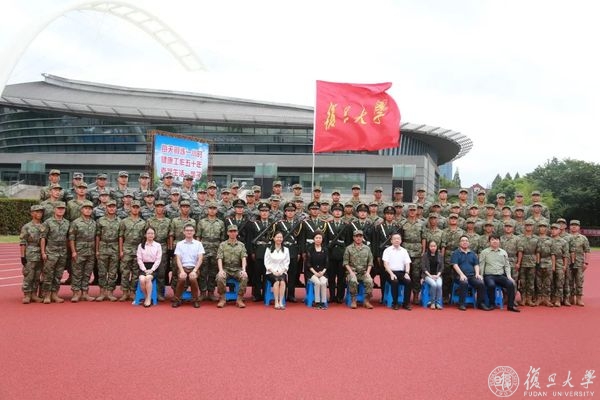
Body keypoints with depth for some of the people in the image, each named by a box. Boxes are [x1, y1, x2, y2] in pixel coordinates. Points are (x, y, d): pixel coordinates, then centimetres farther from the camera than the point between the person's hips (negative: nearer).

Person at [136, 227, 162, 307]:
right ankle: (146, 297, -8)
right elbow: (139, 259, 2)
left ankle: (148, 299, -19)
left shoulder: (158, 245, 5)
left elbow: (158, 259, 0)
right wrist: (145, 270, -11)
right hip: (143, 267, 1)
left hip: (153, 267, -1)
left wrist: (151, 270, -12)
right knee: (142, 279, -30)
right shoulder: (140, 245, 9)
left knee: (148, 278, -33)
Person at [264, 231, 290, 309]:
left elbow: (287, 263, 8)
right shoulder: (269, 249, 7)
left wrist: (282, 271, -9)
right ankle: (276, 302, -30)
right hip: (271, 272, -1)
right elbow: (266, 263, 2)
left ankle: (281, 302, -32)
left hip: (282, 272, 1)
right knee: (276, 281, -32)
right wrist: (273, 271, -11)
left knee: (282, 281, -32)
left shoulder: (286, 250, 12)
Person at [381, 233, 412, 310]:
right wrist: (391, 274, -16)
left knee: (409, 281, -26)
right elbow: (385, 264, -3)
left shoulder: (404, 251, 15)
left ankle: (406, 303, -13)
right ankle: (395, 303, -18)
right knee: (395, 281, -33)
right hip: (391, 272, -3)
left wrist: (407, 273, -9)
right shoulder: (387, 250, 6)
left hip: (401, 272, 3)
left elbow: (407, 264, 9)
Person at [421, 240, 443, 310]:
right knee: (433, 284, -32)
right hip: (427, 275, -2)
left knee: (439, 285, -31)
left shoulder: (440, 255, 11)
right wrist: (430, 275, -13)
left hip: (437, 275, 2)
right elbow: (423, 267, -2)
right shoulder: (425, 255, 4)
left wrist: (437, 275, -9)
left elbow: (442, 267, 8)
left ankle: (438, 303, -19)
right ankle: (432, 302, -17)